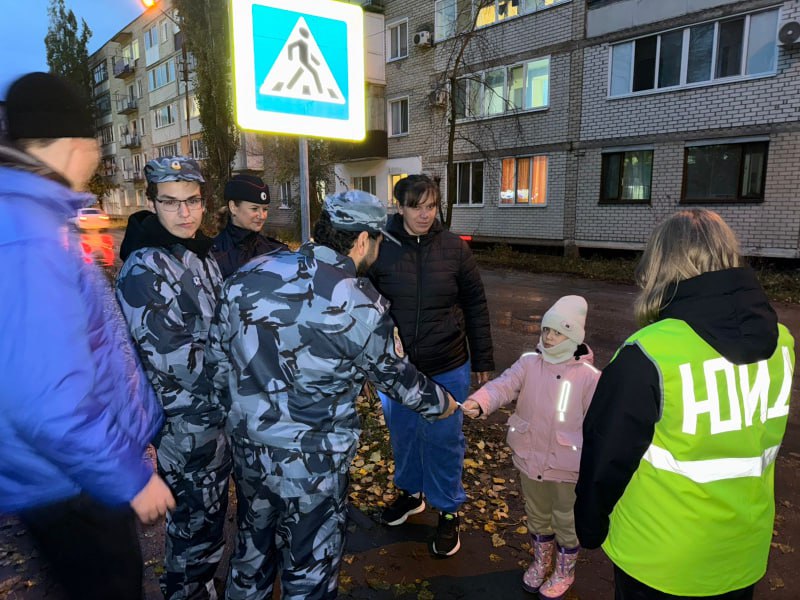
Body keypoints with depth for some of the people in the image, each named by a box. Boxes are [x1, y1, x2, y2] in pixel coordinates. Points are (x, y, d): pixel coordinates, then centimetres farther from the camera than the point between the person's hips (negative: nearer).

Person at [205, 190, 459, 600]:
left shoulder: (248, 275, -5)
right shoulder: (360, 305, -18)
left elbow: (217, 362, 2)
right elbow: (396, 377, -3)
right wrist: (442, 403, 16)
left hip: (247, 448, 5)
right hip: (311, 463, -5)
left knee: (253, 549, 28)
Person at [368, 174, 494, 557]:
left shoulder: (454, 248, -5)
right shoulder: (381, 248, -8)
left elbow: (475, 305, 2)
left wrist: (482, 360, 4)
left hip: (447, 368, -1)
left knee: (443, 439, 10)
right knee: (402, 435, 19)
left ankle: (448, 510, 32)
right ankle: (410, 492, 46)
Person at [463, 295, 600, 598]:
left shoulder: (589, 376, -15)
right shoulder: (529, 363, -8)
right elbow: (503, 385, -22)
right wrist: (478, 402, -42)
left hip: (567, 466, -3)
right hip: (530, 459, 3)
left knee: (567, 521, 19)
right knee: (537, 516, 25)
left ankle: (564, 572, 45)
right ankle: (541, 562, 51)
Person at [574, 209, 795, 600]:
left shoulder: (650, 354, -27)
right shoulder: (778, 341, -8)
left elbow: (607, 455, -17)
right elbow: (757, 439, 5)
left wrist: (591, 528, 0)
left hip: (658, 561, -5)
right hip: (745, 555, 5)